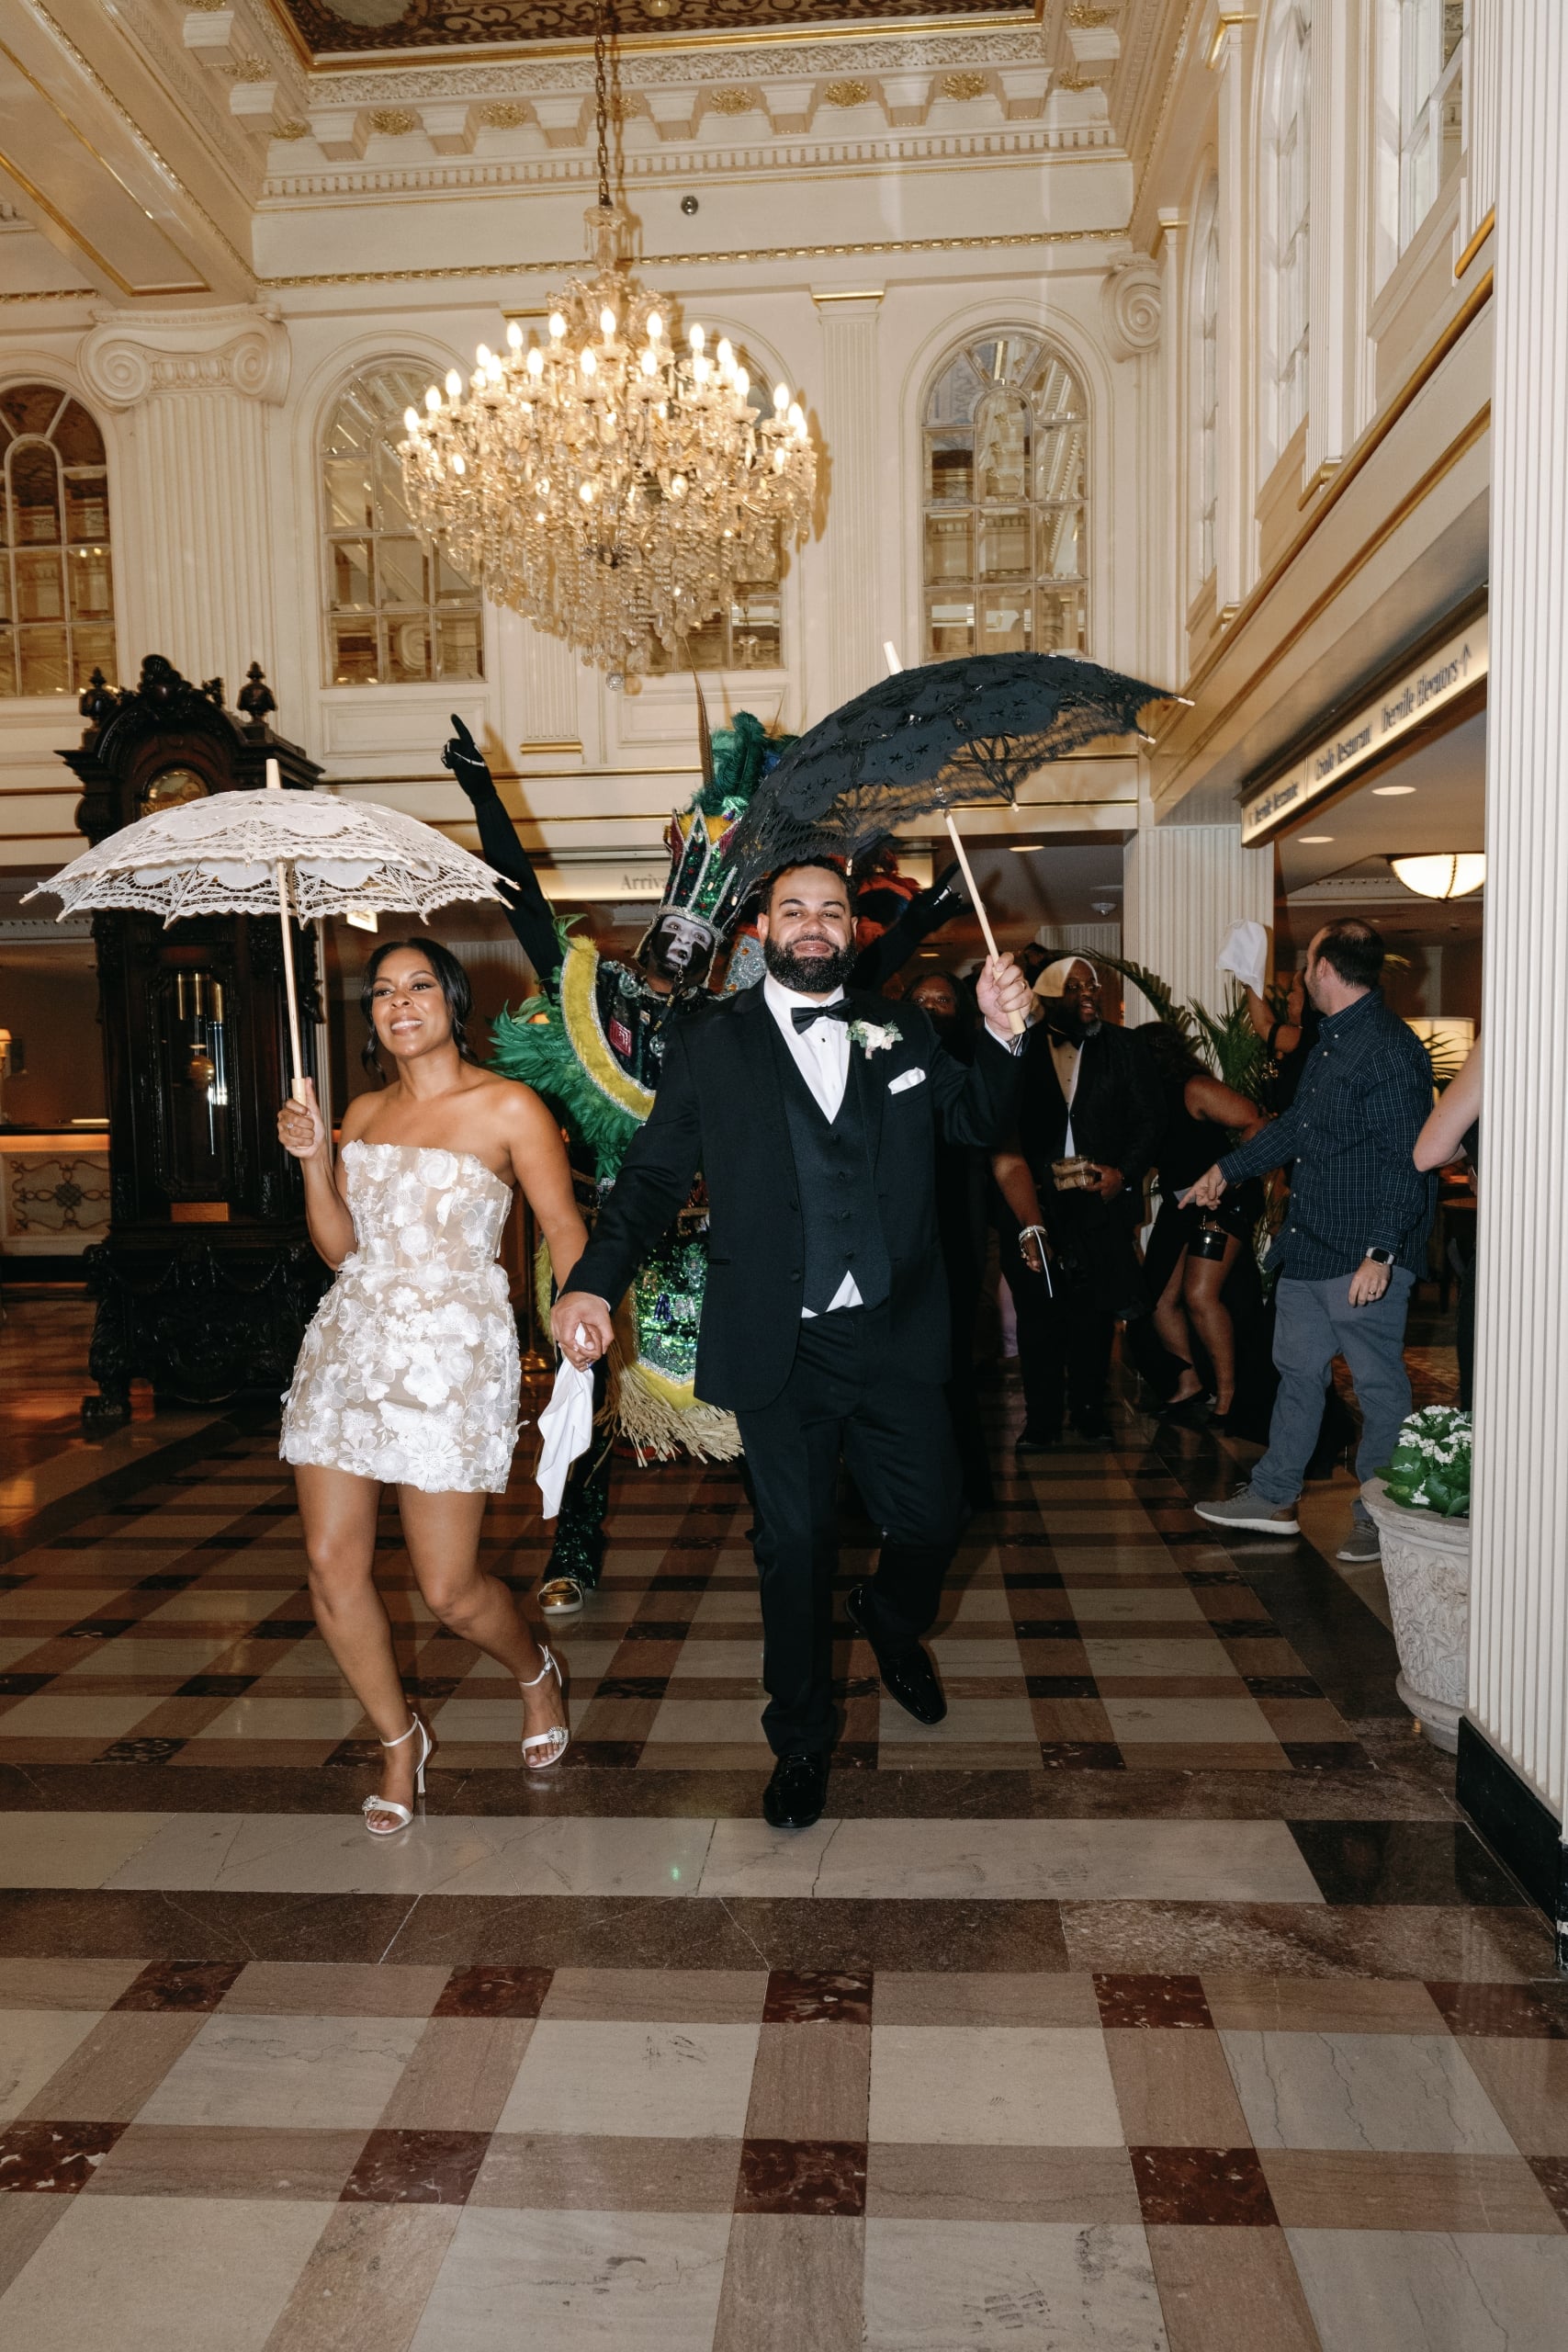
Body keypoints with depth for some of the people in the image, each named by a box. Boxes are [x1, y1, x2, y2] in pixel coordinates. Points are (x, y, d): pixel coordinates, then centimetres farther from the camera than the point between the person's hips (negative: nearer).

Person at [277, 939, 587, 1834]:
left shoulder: (508, 1107, -4)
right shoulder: (365, 1112, 12)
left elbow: (565, 1230, -4)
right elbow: (340, 1246, 13)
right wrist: (313, 1157, -1)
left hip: (452, 1354, -5)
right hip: (349, 1345, 6)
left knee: (450, 1589, -2)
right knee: (333, 1567, 3)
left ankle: (537, 1674, 33)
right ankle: (402, 1740, 27)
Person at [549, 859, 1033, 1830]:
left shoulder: (903, 1032, 9)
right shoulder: (710, 1045, 2)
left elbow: (980, 1123, 10)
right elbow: (654, 1175, 0)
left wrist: (1001, 1035, -8)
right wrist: (595, 1282, -14)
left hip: (897, 1339, 2)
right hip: (782, 1349, -2)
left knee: (932, 1521, 11)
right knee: (796, 1548, 8)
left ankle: (891, 1623, 48)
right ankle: (802, 1741, 31)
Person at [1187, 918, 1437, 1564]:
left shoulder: (1390, 1049, -17)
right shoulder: (1332, 1042, 14)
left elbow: (1406, 1161, -20)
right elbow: (1296, 1127, 26)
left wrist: (1381, 1251, -24)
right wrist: (1228, 1168, 30)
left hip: (1364, 1257, -10)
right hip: (1306, 1248, 10)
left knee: (1379, 1387, 4)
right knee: (1298, 1372, 15)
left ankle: (1379, 1517, 17)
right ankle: (1273, 1498, 26)